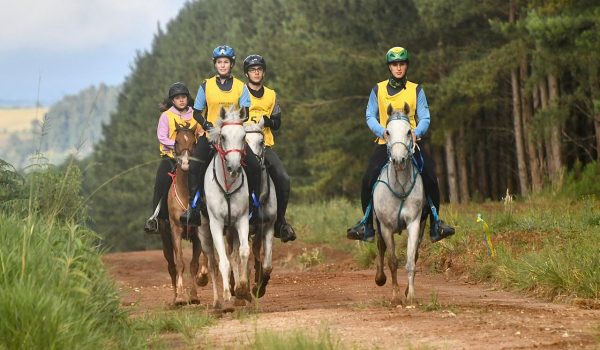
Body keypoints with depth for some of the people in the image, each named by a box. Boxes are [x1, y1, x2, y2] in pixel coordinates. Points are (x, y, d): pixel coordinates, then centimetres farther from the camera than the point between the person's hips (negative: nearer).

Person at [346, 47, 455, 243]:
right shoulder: (378, 90, 9)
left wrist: (417, 132, -19)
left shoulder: (416, 90, 8)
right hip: (385, 143, 0)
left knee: (430, 179, -18)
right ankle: (367, 226, -6)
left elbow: (425, 118, 3)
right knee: (368, 179, -18)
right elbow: (370, 116, 5)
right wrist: (383, 131, -15)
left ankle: (435, 223, -6)